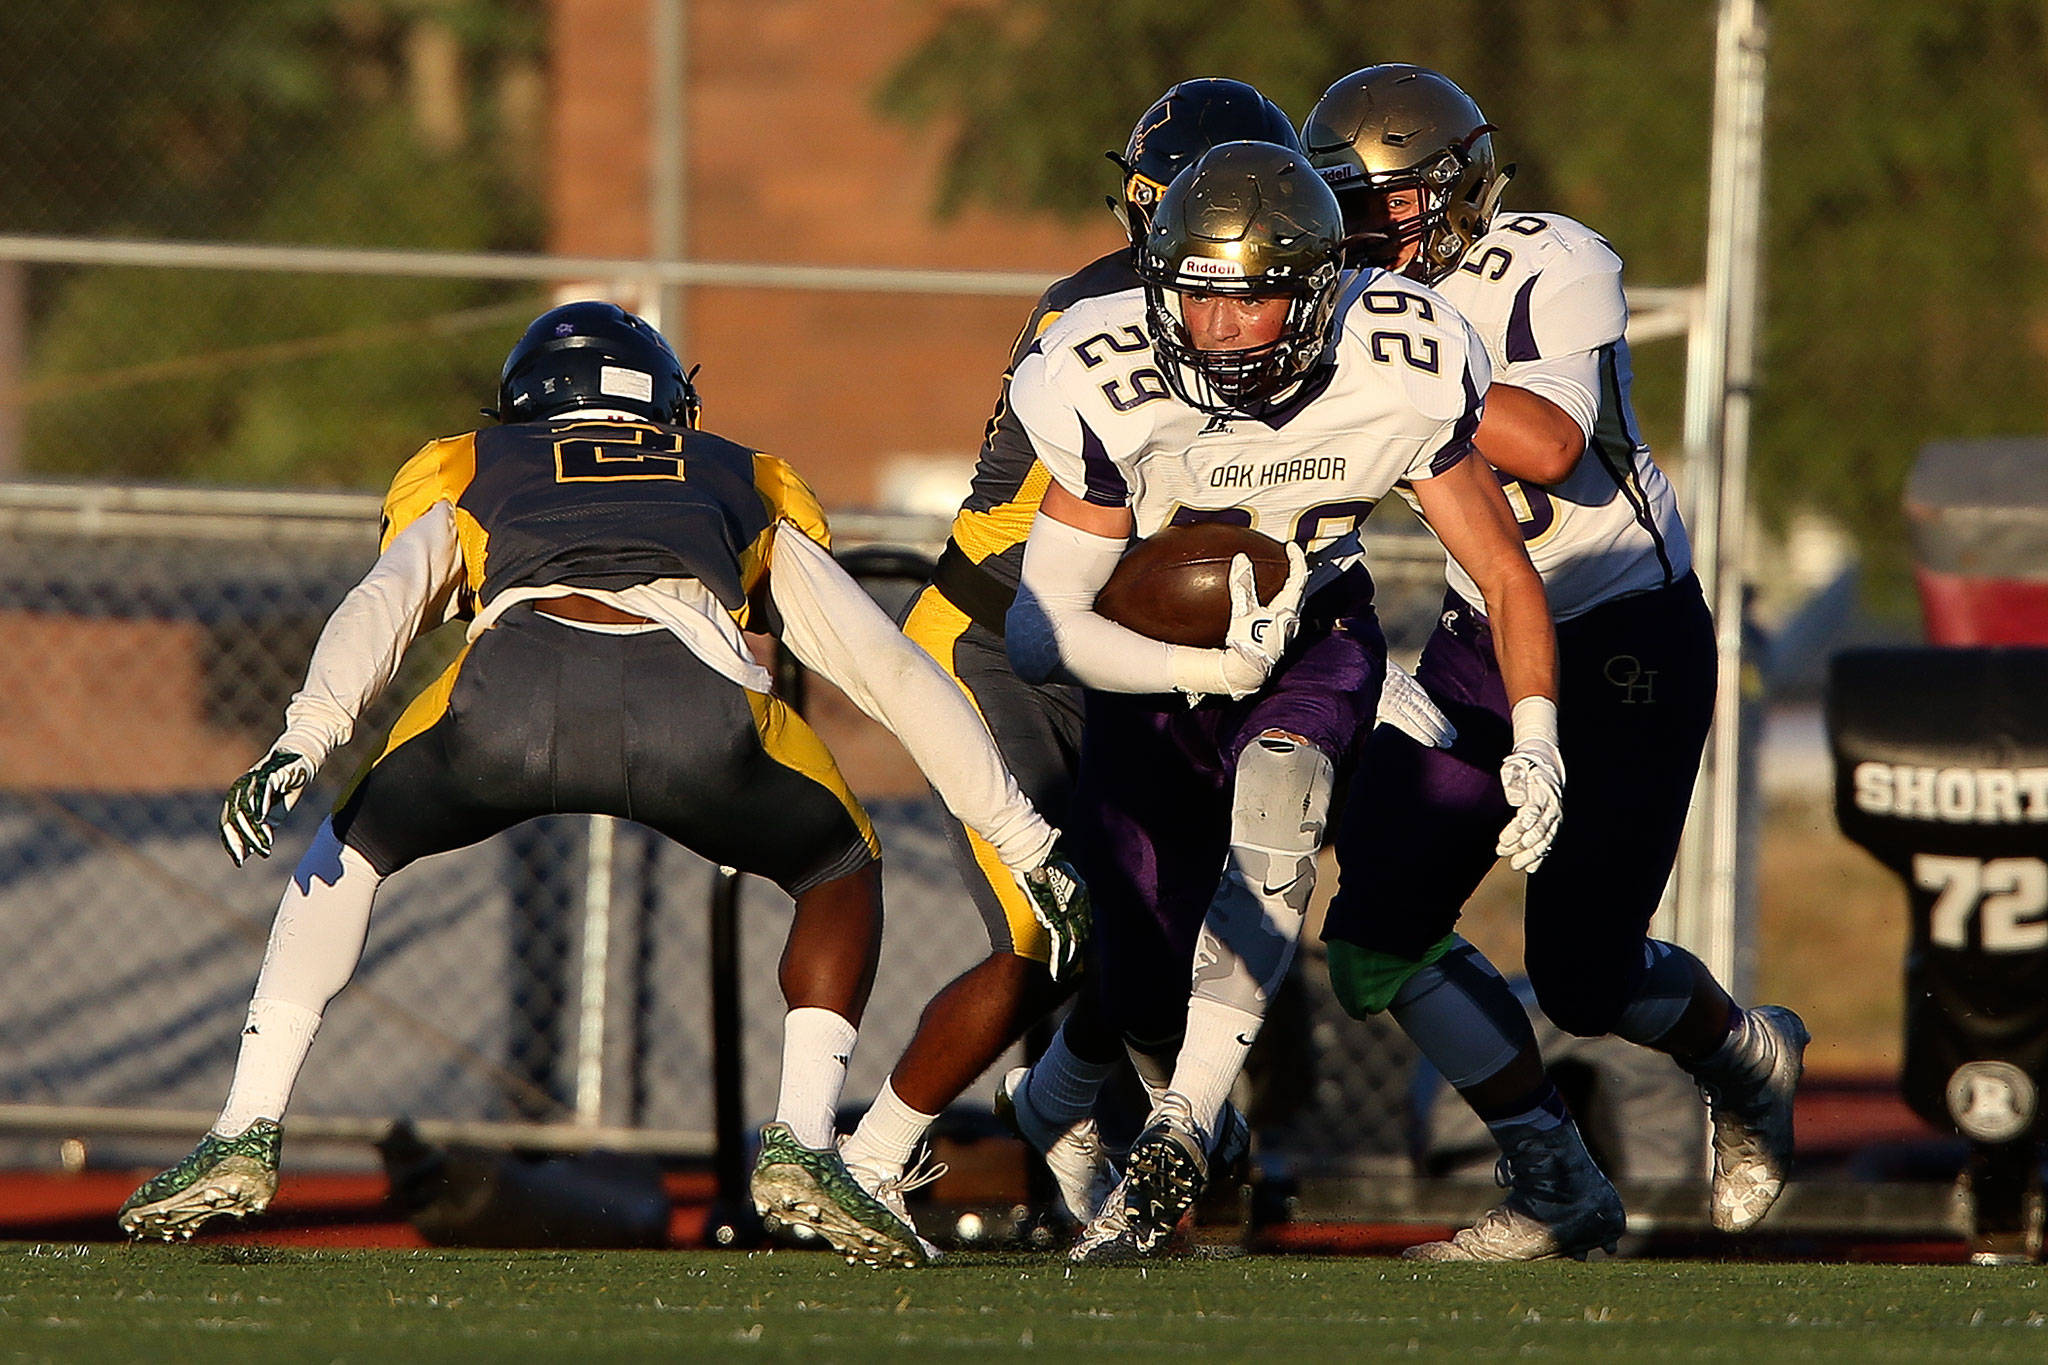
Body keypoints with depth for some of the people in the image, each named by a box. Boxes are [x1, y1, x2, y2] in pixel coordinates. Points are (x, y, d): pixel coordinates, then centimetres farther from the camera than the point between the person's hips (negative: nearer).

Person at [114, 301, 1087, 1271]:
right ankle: (802, 1143, 10)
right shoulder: (747, 489, 41)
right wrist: (1027, 846, 45)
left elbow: (384, 602, 14)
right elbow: (895, 672, 40)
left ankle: (247, 1134, 19)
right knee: (841, 874, 29)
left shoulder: (466, 477, 36)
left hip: (517, 686, 0)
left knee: (352, 852, 30)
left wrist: (304, 739, -2)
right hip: (697, 707, 0)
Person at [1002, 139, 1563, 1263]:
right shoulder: (1109, 391, -26)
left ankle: (1181, 1130, -35)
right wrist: (1207, 669, -35)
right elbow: (1050, 620, -22)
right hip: (1154, 657, 0)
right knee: (1147, 989, -5)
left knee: (1278, 784, -34)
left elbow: (1502, 569, -9)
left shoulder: (1402, 378, -22)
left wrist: (1537, 740, -20)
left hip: (1314, 635, 0)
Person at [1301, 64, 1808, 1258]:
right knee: (1380, 934, -5)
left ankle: (1748, 1061, 27)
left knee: (1584, 976, -8)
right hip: (1484, 639, 7)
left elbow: (1550, 448, -32)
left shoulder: (1554, 270, -17)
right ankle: (1558, 1189, 8)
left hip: (1627, 639, -7)